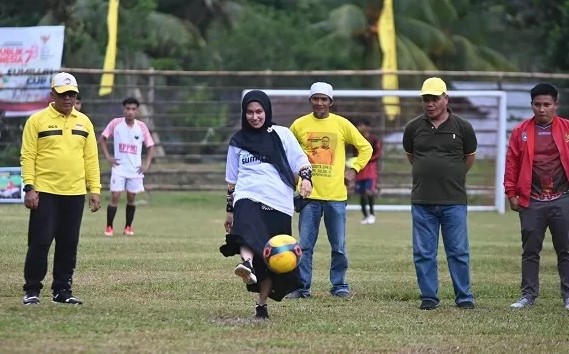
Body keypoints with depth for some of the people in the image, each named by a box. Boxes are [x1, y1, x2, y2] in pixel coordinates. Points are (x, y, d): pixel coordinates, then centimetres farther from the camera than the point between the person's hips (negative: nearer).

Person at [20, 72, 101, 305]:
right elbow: (28, 156, -3)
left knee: (69, 243, 6)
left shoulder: (84, 122, 11)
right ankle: (32, 290, 4)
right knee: (40, 242, -4)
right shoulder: (37, 120, -1)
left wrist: (95, 189, 5)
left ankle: (62, 290, 14)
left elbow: (91, 158, 12)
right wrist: (29, 187, -12)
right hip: (45, 192, -4)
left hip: (75, 194, 4)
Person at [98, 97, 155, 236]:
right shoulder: (115, 123, -5)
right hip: (119, 168, -2)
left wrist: (147, 164, -2)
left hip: (135, 169, 2)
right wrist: (108, 157, -4)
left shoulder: (141, 127, -1)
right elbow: (102, 139, 4)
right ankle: (109, 227, 2)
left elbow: (150, 146, 8)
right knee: (115, 197, -7)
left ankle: (128, 227, 18)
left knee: (131, 198, 7)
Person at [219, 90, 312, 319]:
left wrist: (306, 178, -14)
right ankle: (247, 265, -62)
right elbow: (232, 180, 22)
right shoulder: (238, 142, 16)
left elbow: (301, 161, 7)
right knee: (248, 229, -35)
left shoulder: (282, 134, 11)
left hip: (278, 203, 0)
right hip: (248, 198, 0)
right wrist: (230, 210, 22)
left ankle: (262, 303, 13)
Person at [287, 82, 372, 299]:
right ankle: (302, 286, 5)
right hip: (309, 194, 0)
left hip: (336, 194, 0)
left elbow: (365, 148, 12)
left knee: (339, 246, 3)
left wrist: (354, 170, 3)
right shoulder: (299, 125, 4)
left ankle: (339, 285, 15)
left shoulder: (342, 124, 2)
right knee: (305, 245, 0)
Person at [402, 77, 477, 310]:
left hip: (454, 201, -2)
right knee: (423, 254, 4)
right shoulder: (414, 128, 4)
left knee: (459, 252, 2)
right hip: (422, 201, 2)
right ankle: (428, 297, 12)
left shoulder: (462, 127, 0)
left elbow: (469, 158, 14)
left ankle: (464, 297, 9)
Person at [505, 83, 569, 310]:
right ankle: (529, 295, 13)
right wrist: (512, 194, -1)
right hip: (531, 202, 1)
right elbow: (512, 163, 4)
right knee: (530, 251, 6)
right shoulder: (521, 132, 5)